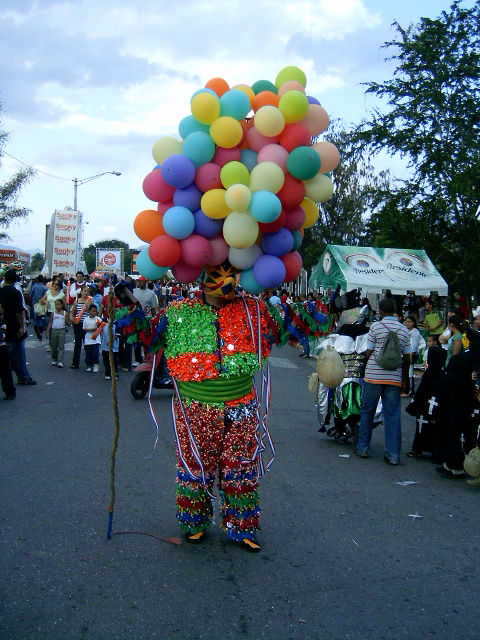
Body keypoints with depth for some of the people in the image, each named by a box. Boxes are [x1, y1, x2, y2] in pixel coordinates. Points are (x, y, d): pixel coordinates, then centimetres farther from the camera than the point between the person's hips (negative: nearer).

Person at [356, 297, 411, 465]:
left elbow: (368, 353, -5)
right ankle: (393, 455, 5)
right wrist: (405, 380, 14)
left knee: (367, 412, 12)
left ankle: (363, 448, 20)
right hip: (394, 377, 3)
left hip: (374, 375, -2)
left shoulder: (376, 327, -4)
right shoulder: (404, 330, 6)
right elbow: (407, 358, 7)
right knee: (393, 416, 5)